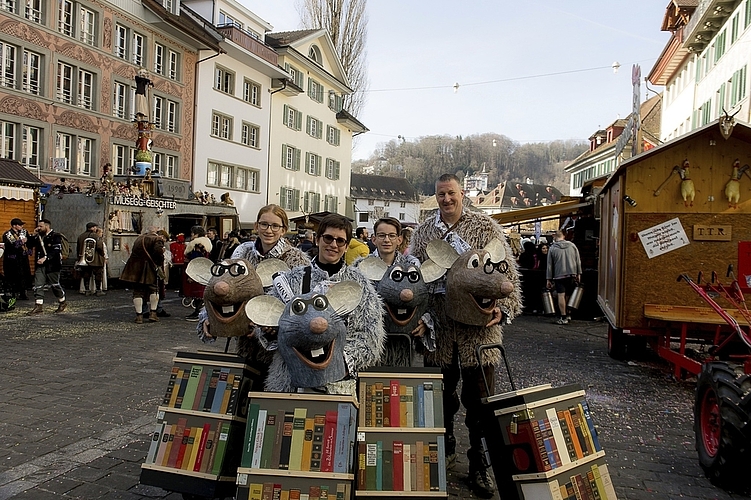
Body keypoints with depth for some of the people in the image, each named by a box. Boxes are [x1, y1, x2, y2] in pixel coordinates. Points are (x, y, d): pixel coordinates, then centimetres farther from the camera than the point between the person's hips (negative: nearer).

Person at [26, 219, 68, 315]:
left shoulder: (56, 236, -9)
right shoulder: (39, 236, 15)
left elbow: (56, 250, -18)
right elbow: (30, 245, 16)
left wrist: (45, 258, -28)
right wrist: (33, 235, 4)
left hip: (52, 265, -7)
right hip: (40, 265, 7)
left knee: (55, 285, 5)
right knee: (38, 285, -1)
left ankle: (62, 302, 25)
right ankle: (39, 306, 1)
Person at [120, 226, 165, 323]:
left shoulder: (138, 239, 17)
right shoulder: (157, 239, -4)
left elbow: (133, 252, 22)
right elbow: (158, 251, -19)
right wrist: (159, 263, -6)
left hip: (136, 269, 5)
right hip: (150, 268, -4)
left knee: (138, 291, 6)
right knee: (154, 289, 9)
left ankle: (139, 315, 4)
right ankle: (152, 313, 6)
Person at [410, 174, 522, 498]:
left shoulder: (486, 228, 2)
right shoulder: (423, 232, 9)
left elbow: (508, 273, 0)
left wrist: (504, 309, -13)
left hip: (478, 324, -2)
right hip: (438, 325, 2)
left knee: (479, 397, 3)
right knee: (441, 391, 13)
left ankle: (479, 465, 19)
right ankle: (445, 447, 35)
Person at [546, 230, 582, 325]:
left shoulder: (552, 248, 0)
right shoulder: (572, 245, 7)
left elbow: (549, 265, 1)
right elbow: (578, 261, 8)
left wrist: (549, 279, 6)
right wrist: (579, 273, 14)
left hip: (559, 275, -3)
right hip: (572, 275, 3)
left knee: (561, 295, -4)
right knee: (568, 295, 14)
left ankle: (563, 318, -5)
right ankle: (568, 315, 20)